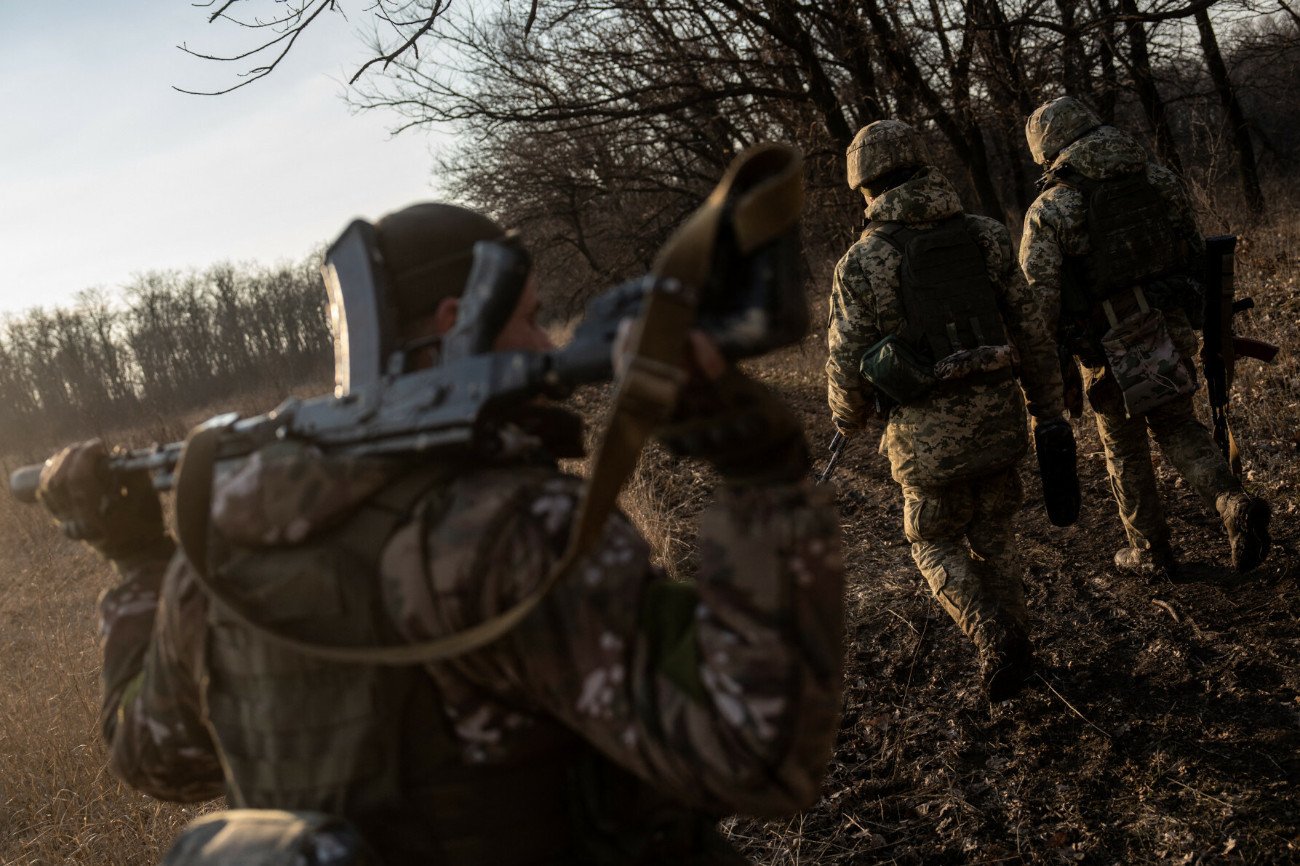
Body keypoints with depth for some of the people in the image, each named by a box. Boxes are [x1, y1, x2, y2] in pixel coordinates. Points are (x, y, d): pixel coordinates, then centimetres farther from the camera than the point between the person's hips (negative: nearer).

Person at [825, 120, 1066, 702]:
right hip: (997, 414, 4)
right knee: (993, 537, 21)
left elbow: (847, 363, -5)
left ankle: (996, 638, -3)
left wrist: (848, 418, 15)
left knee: (937, 546, 16)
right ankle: (1013, 653, 27)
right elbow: (1032, 331, 3)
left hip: (926, 432, -3)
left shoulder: (861, 264, -10)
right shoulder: (985, 237, 0)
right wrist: (1048, 408, 13)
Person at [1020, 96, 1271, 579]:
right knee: (1176, 428, 22)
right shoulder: (1156, 177, 2)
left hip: (1111, 347, -4)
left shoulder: (1051, 208, -12)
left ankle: (1151, 554, 27)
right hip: (1172, 332, 4)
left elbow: (1039, 293, -16)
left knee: (1126, 451, 15)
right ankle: (1234, 504, 0)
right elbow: (1194, 251, 9)